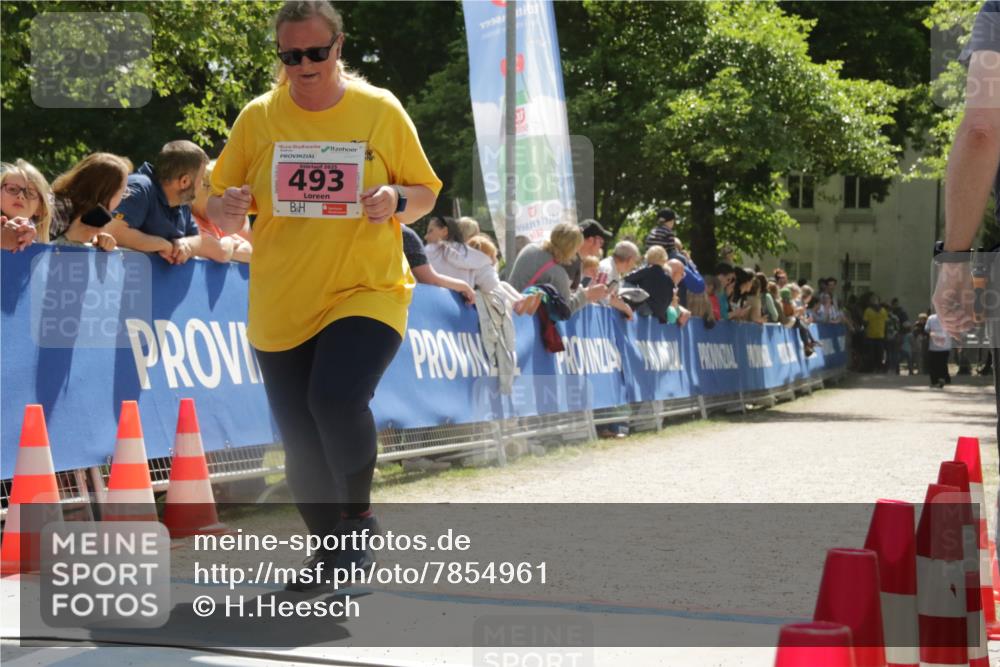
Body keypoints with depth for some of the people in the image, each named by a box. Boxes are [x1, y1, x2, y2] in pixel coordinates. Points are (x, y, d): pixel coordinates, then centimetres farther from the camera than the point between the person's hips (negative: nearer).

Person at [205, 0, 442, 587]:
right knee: (301, 440, 6)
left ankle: (360, 514, 0)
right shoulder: (259, 117, 2)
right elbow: (219, 210, 6)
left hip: (369, 292, -3)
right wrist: (226, 208, -18)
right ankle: (331, 550, 29)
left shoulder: (381, 110, -1)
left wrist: (396, 202, -15)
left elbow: (425, 193, 7)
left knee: (337, 397, -27)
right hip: (281, 306, 3)